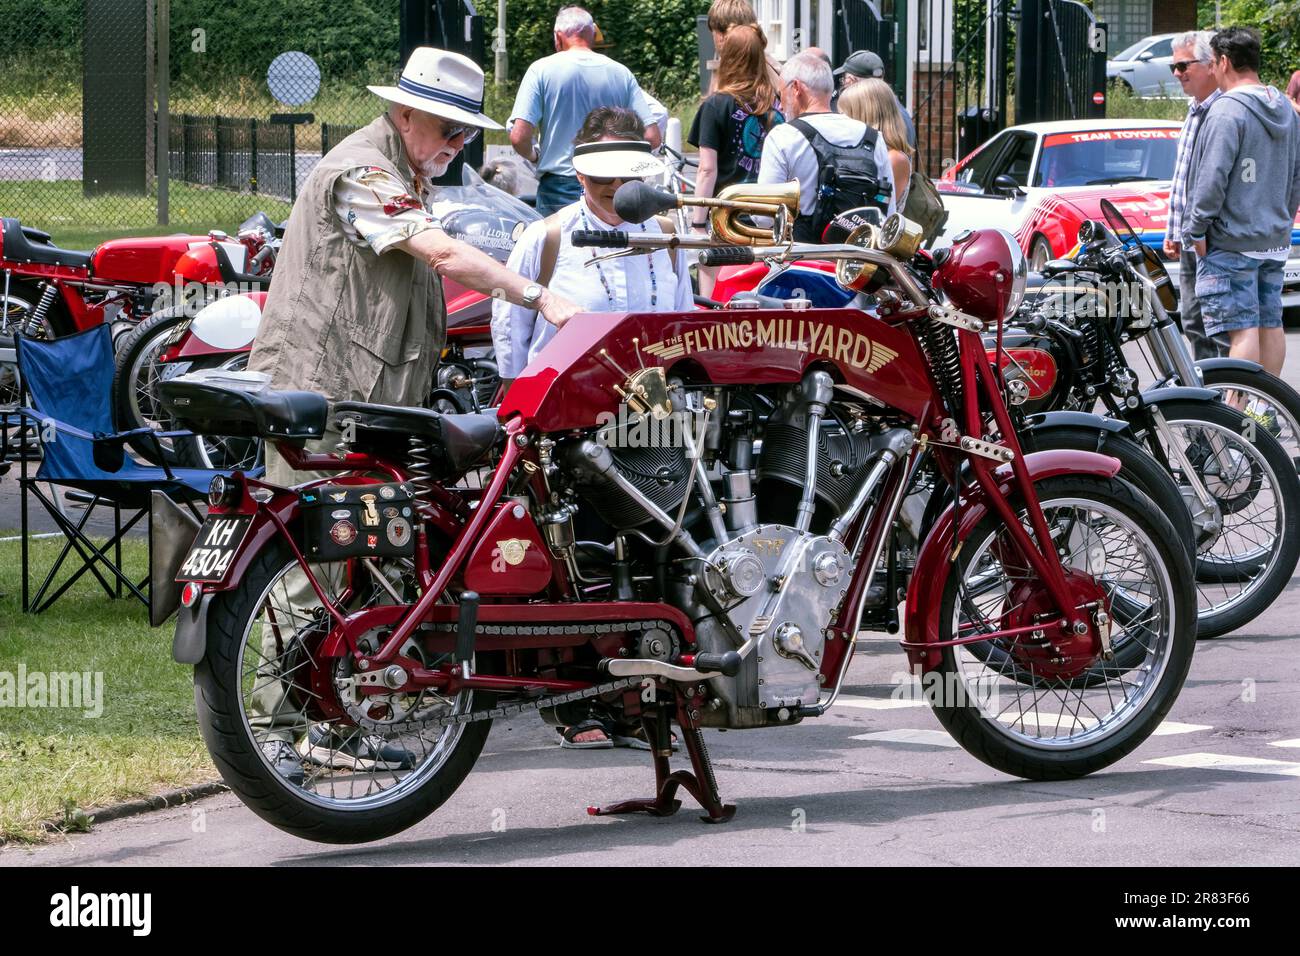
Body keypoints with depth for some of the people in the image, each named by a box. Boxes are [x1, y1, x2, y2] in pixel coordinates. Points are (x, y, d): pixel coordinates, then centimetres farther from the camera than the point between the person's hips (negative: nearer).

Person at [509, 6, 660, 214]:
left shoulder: (542, 70, -3)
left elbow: (519, 137, -12)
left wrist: (534, 156, 10)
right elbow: (652, 137, -1)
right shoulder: (621, 73, 3)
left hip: (558, 187, -2)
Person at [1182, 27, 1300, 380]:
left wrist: (1196, 229, -12)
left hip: (1231, 242, -8)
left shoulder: (1226, 111, -15)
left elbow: (1213, 179, -20)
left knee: (1241, 327, -11)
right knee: (1270, 323, 11)